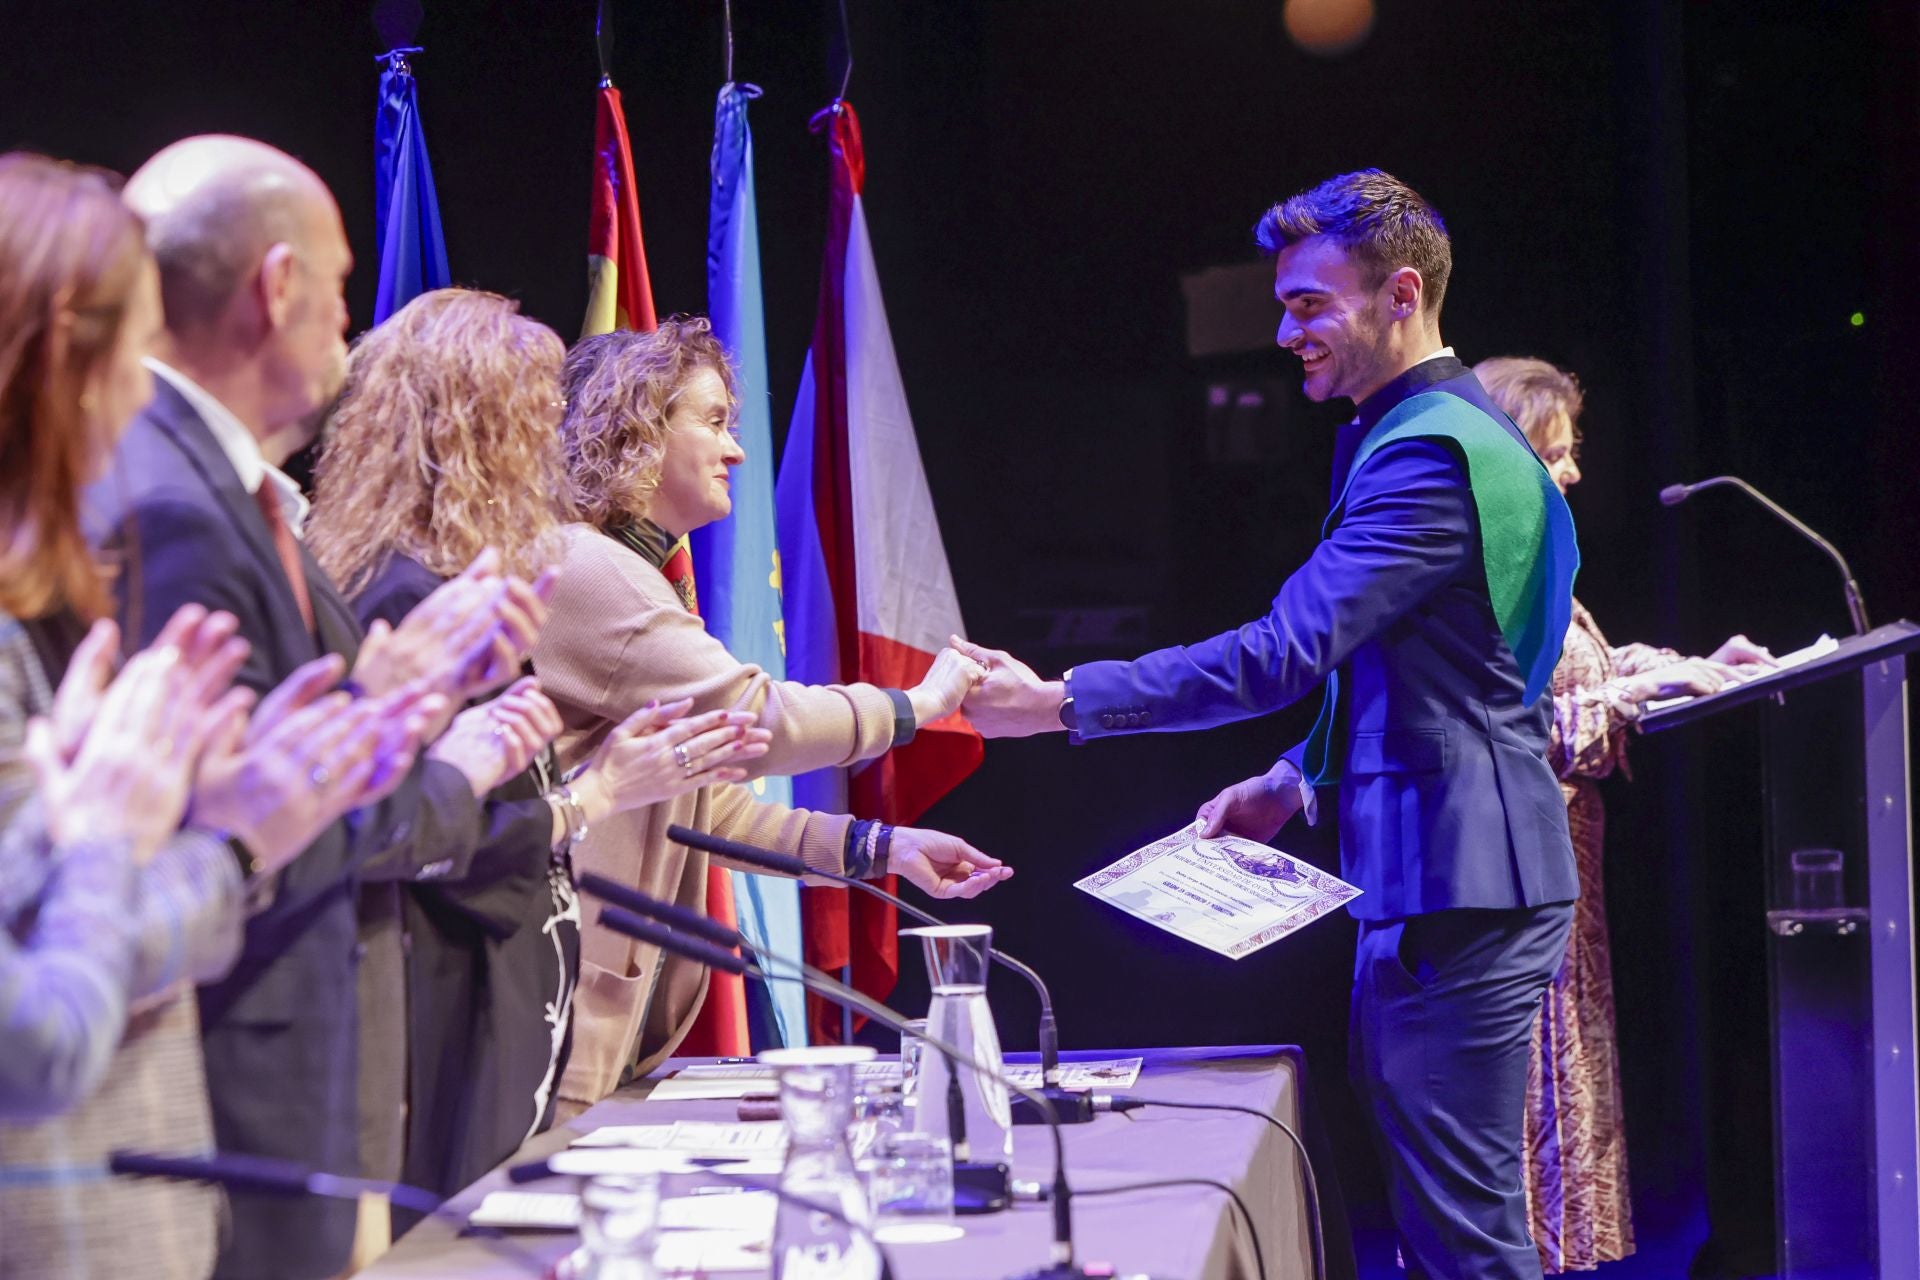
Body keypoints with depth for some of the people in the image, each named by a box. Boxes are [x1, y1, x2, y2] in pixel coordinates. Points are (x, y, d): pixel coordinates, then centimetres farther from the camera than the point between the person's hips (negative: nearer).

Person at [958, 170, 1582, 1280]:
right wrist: (1299, 779, 14)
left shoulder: (1430, 453, -17)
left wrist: (1056, 703, -22)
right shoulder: (1455, 432, 18)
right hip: (1437, 875, 11)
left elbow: (1284, 653, -24)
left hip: (1454, 890, -11)